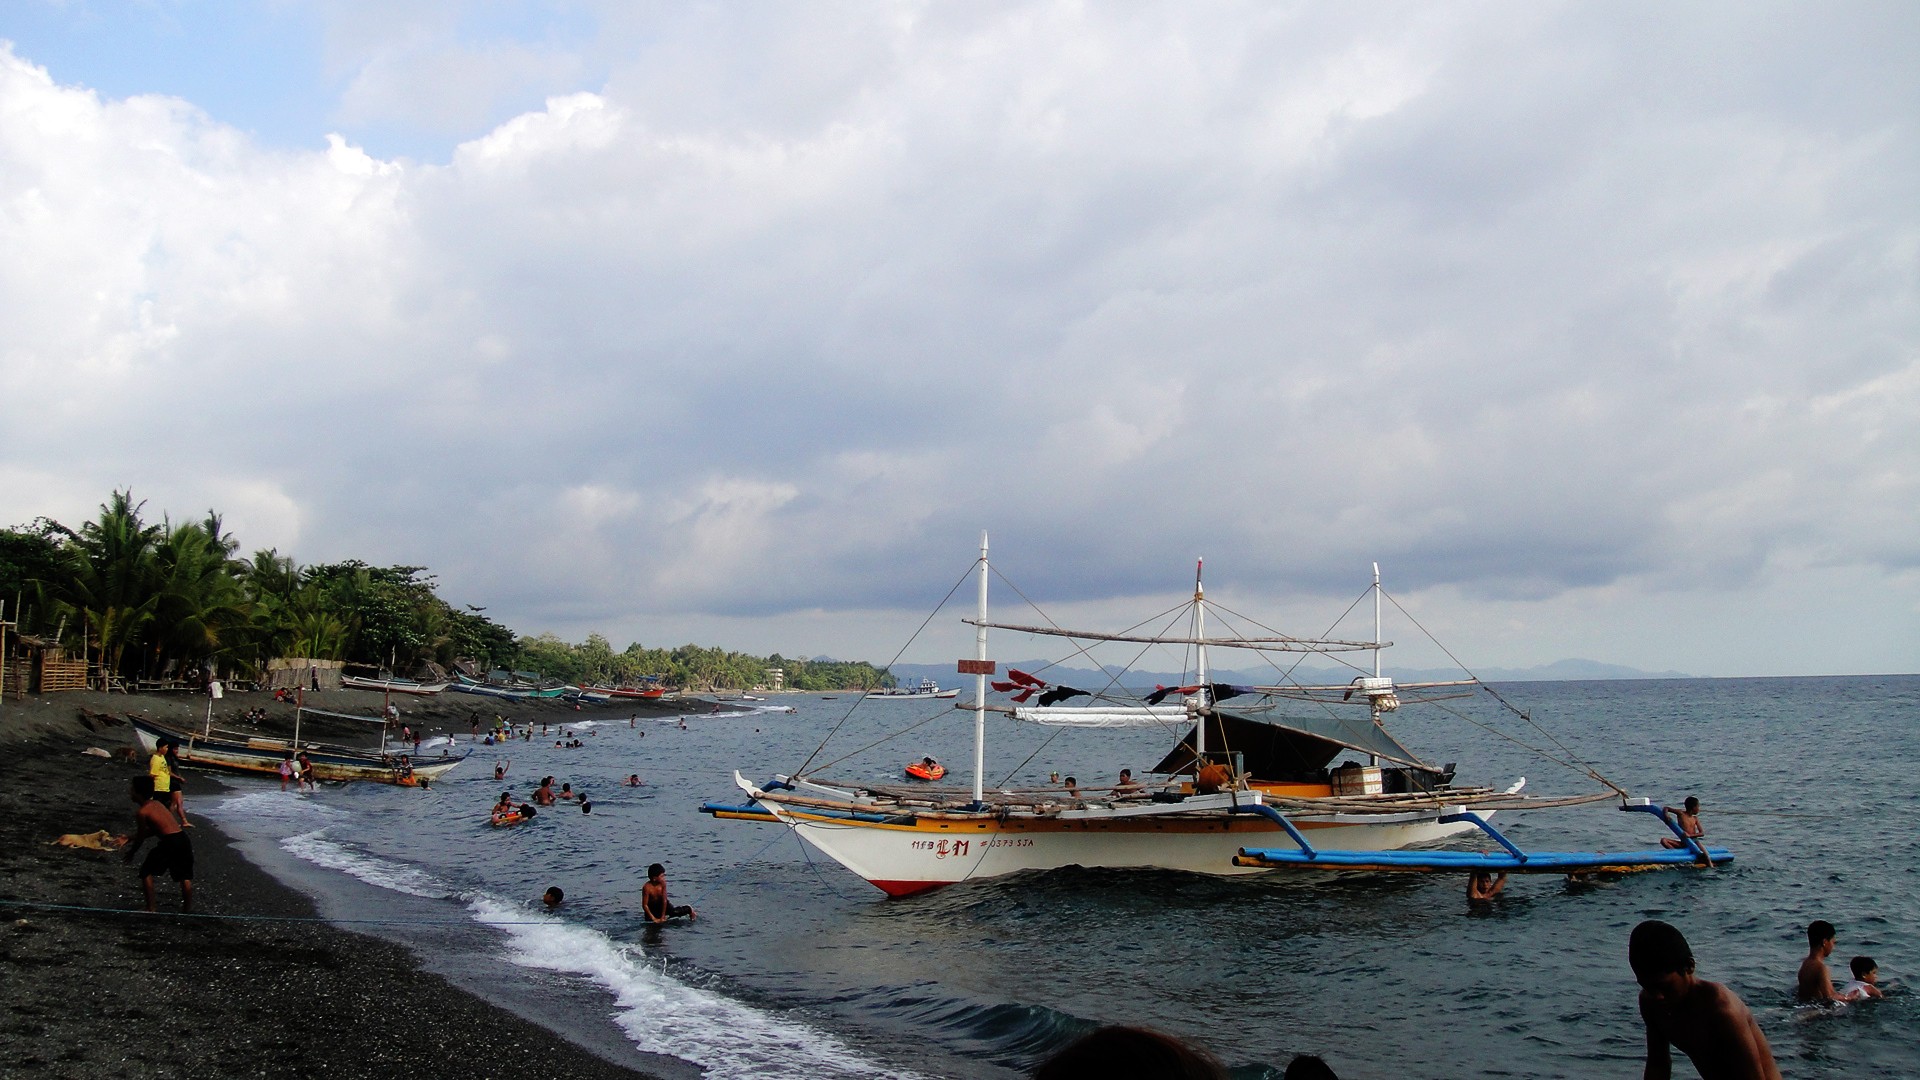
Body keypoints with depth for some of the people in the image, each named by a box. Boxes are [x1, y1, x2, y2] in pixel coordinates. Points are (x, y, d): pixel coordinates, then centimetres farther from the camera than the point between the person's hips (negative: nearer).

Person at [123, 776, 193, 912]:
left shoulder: (142, 812, -3)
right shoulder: (156, 803, 20)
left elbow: (141, 837, 3)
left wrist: (131, 853, 19)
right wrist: (132, 839, 39)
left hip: (169, 842, -7)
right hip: (183, 839, 7)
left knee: (146, 872, 11)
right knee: (185, 876, 16)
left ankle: (150, 909, 12)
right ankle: (187, 908, 21)